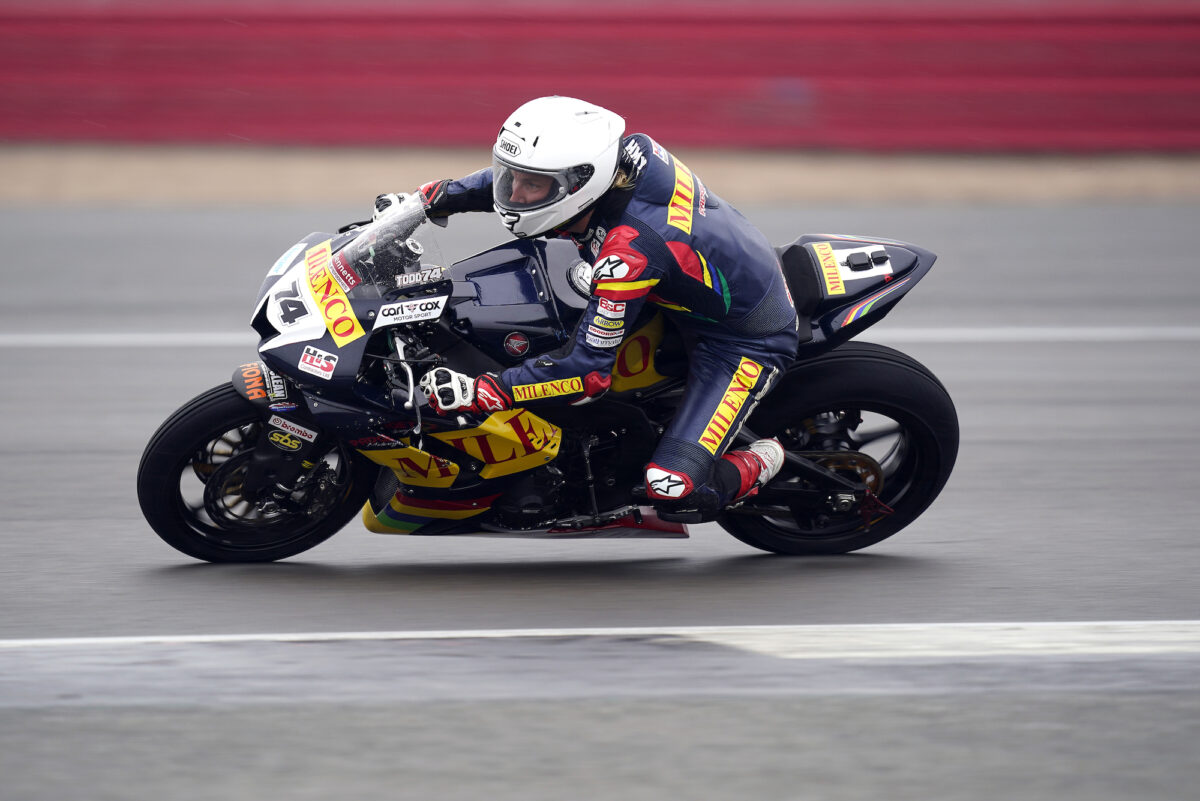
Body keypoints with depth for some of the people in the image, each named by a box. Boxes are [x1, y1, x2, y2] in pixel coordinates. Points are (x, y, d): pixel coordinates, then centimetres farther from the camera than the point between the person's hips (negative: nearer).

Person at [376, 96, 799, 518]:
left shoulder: (629, 252, -38)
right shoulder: (627, 150, -15)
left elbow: (590, 370, -31)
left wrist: (478, 392, -34)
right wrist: (425, 200, 2)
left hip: (746, 342, -9)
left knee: (672, 488, -20)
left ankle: (761, 463, 10)